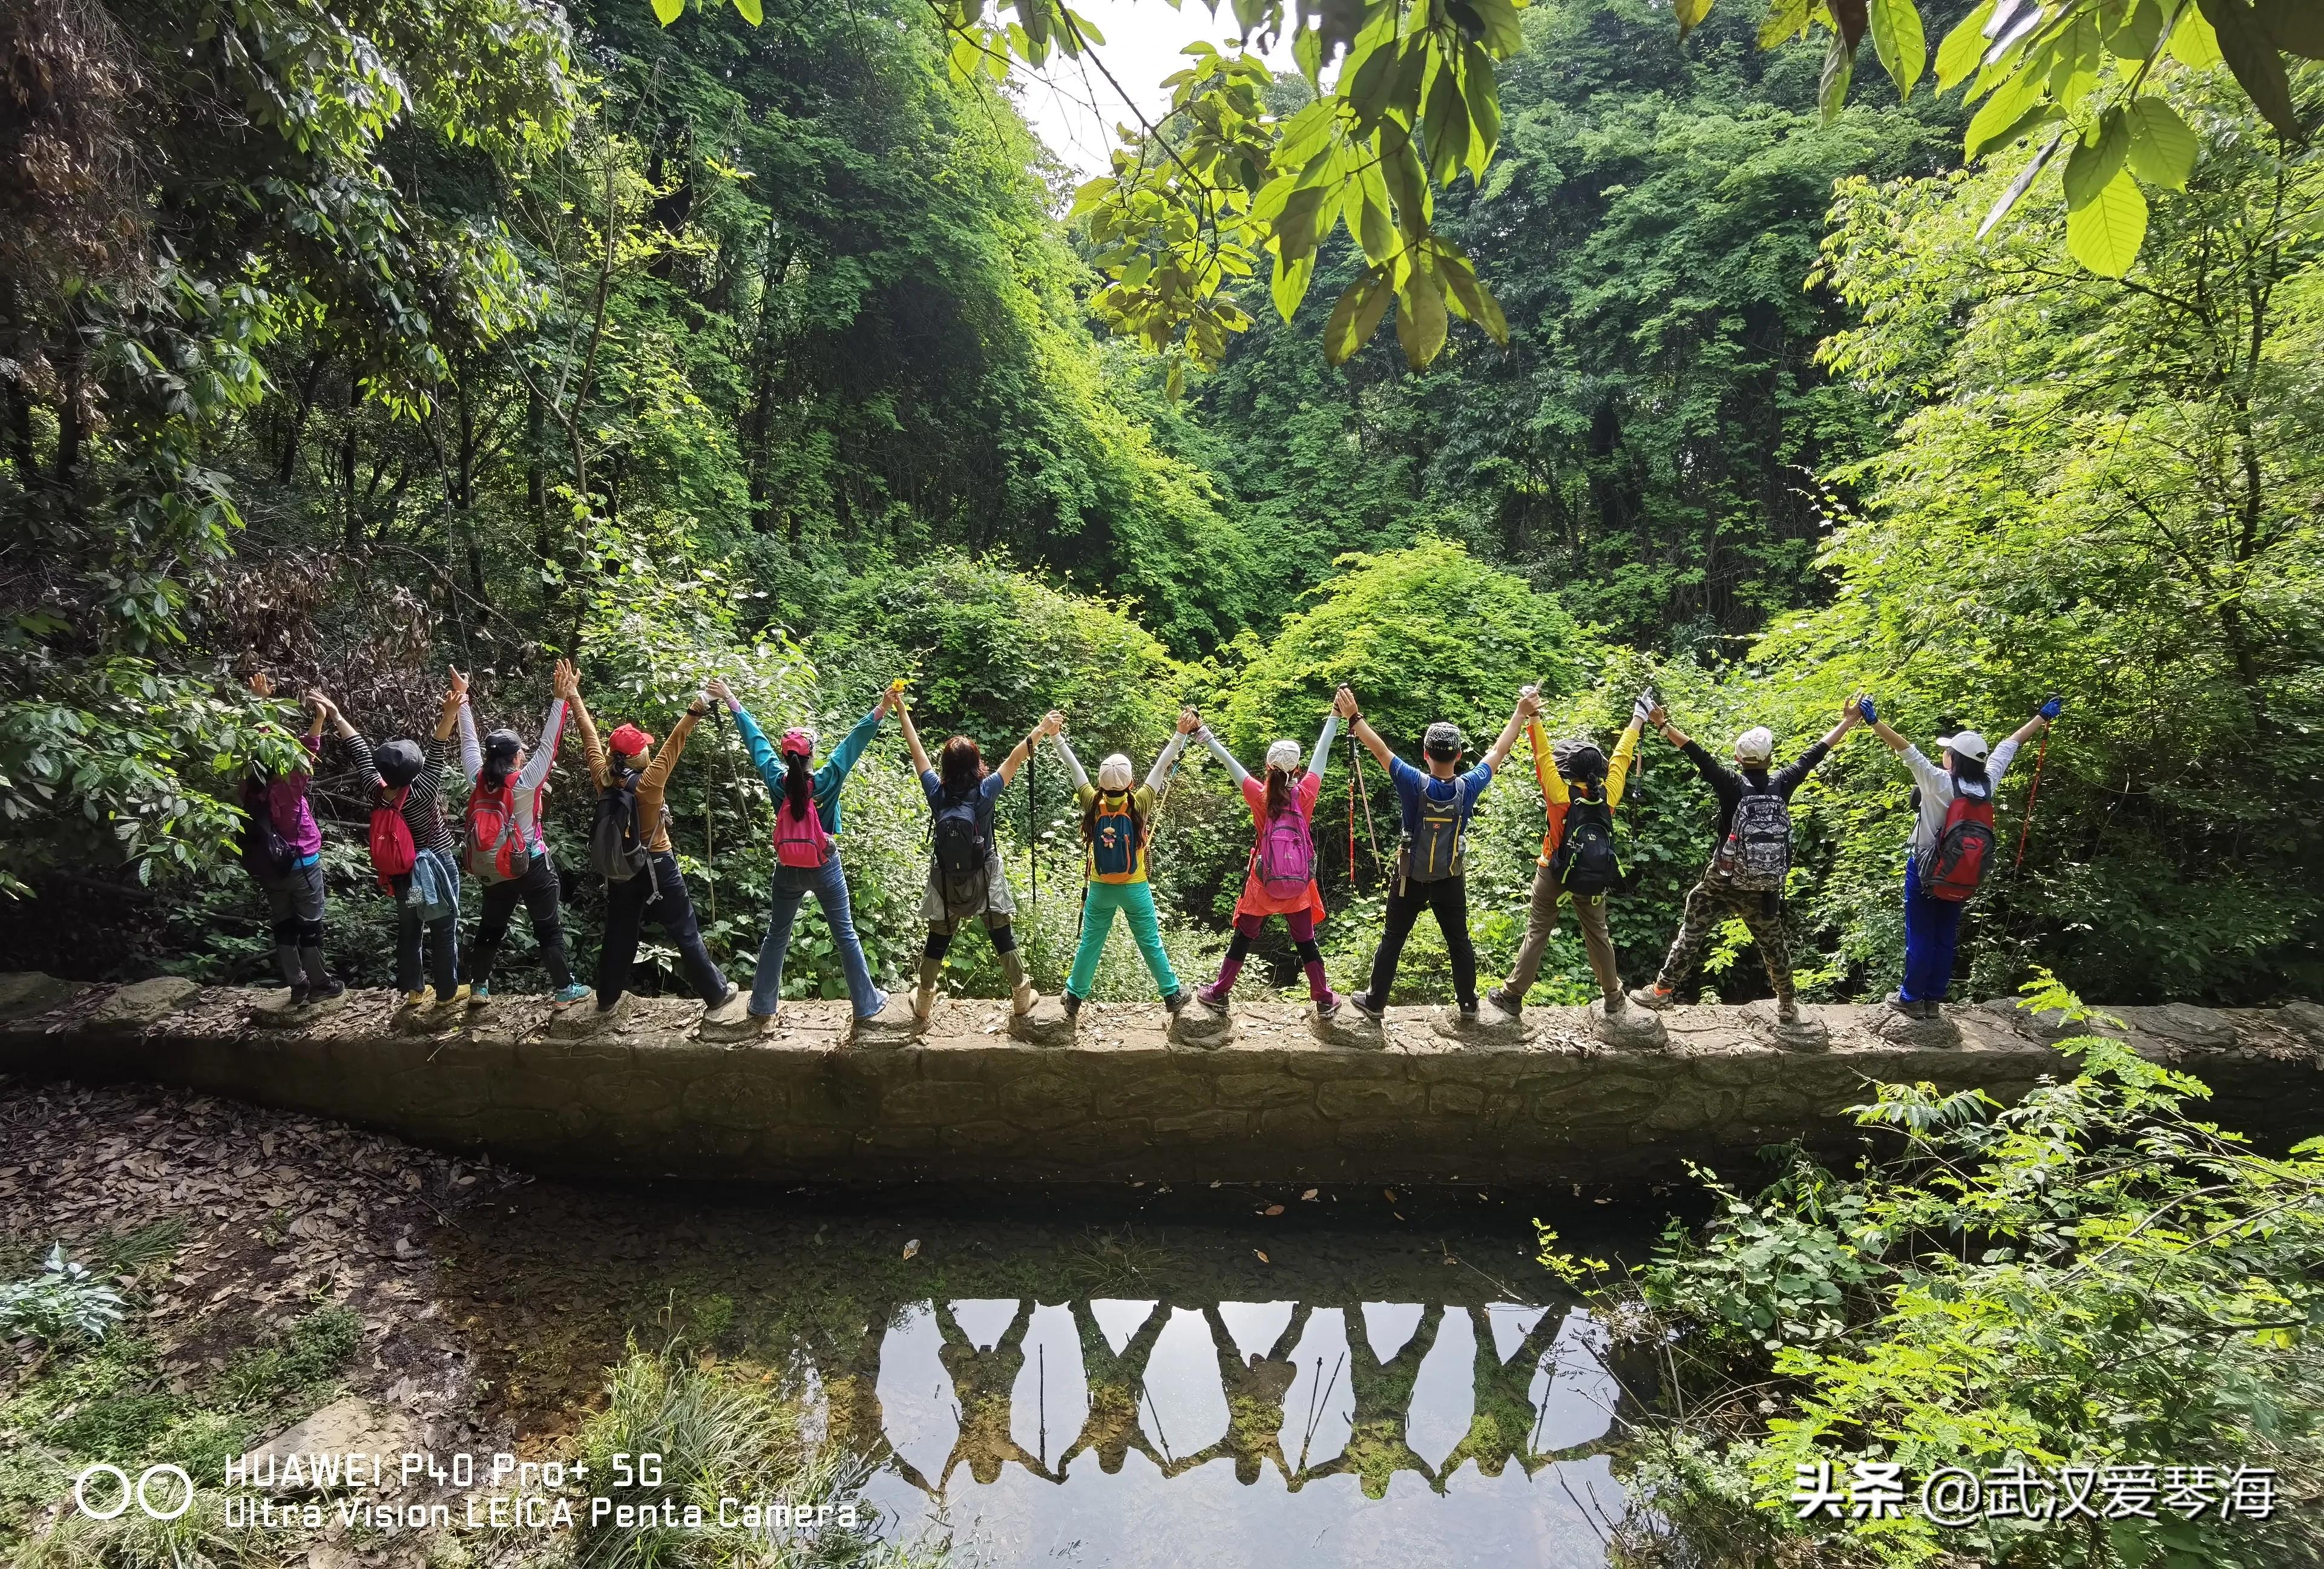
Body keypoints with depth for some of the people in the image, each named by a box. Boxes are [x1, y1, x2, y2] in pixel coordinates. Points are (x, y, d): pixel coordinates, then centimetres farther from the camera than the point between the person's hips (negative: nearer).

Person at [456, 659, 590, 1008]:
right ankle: (565, 989, 8)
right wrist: (561, 698, -22)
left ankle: (478, 988, 23)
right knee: (549, 929, 4)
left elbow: (469, 742, 4)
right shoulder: (524, 782, -19)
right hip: (532, 866, -5)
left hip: (494, 870, 5)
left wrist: (462, 699, 12)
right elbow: (548, 745, -20)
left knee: (490, 927, 18)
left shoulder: (478, 780, -7)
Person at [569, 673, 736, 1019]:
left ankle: (608, 998, 27)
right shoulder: (649, 782, -23)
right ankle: (716, 993, 13)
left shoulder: (603, 779, -10)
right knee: (685, 933, 4)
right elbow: (676, 741, -28)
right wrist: (698, 707, -31)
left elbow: (589, 733, -1)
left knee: (618, 933, 17)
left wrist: (573, 693, 9)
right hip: (657, 866, -5)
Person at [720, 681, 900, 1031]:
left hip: (788, 871, 2)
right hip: (825, 869, -2)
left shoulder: (777, 781, -11)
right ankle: (866, 1003, 15)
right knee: (846, 936, 8)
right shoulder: (826, 781, -17)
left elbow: (756, 739, -2)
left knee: (776, 936, 15)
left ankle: (763, 1009, 21)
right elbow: (852, 742, -19)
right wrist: (880, 711, -19)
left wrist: (732, 702, 8)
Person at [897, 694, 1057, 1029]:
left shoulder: (937, 793, -13)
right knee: (1003, 939, 13)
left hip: (946, 883, 2)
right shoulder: (985, 792, -18)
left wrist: (902, 710, 4)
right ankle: (1022, 998, 26)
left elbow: (917, 751, -5)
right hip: (985, 881, -2)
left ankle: (923, 1006, 27)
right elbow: (1014, 760, -13)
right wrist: (1041, 729, -8)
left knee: (937, 942, 14)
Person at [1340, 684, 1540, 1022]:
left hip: (1410, 880, -1)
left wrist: (1353, 716, -15)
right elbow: (1499, 750, -6)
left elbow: (1379, 749, -20)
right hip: (1451, 881, 1)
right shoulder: (1468, 788, -17)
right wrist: (1522, 712, 4)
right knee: (1459, 942, 16)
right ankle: (1468, 1005, 26)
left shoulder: (1414, 784, -23)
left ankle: (1375, 1002, 20)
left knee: (1392, 940, 11)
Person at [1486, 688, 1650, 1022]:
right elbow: (1621, 757, 0)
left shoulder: (1561, 795, -19)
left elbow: (1543, 756, -19)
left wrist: (1532, 717, -15)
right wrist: (1638, 718, 12)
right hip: (1592, 878, 3)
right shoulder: (1607, 795, -10)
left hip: (1554, 875, -3)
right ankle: (1614, 997, 28)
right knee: (1598, 935, 17)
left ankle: (1512, 995, 7)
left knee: (1537, 933, 5)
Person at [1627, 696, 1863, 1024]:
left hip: (1724, 884, -3)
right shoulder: (1782, 783, -2)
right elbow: (1814, 754, 8)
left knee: (1691, 934, 4)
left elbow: (1697, 753, -17)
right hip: (1766, 889, 3)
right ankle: (1788, 1006, 28)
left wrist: (1662, 724, -18)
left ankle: (1662, 991, 3)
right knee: (1773, 944, 16)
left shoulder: (1732, 784, -10)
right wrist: (1848, 721, 19)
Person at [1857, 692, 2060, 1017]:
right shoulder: (1987, 785, -7)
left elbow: (1908, 751, -31)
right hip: (1960, 877, 5)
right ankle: (1933, 999, 21)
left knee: (1920, 937, 3)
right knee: (1946, 939, 13)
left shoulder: (1941, 785, -22)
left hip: (1926, 872, -5)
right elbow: (2010, 745, 5)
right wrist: (2043, 716, 19)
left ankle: (1912, 999, 11)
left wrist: (1873, 720, -39)